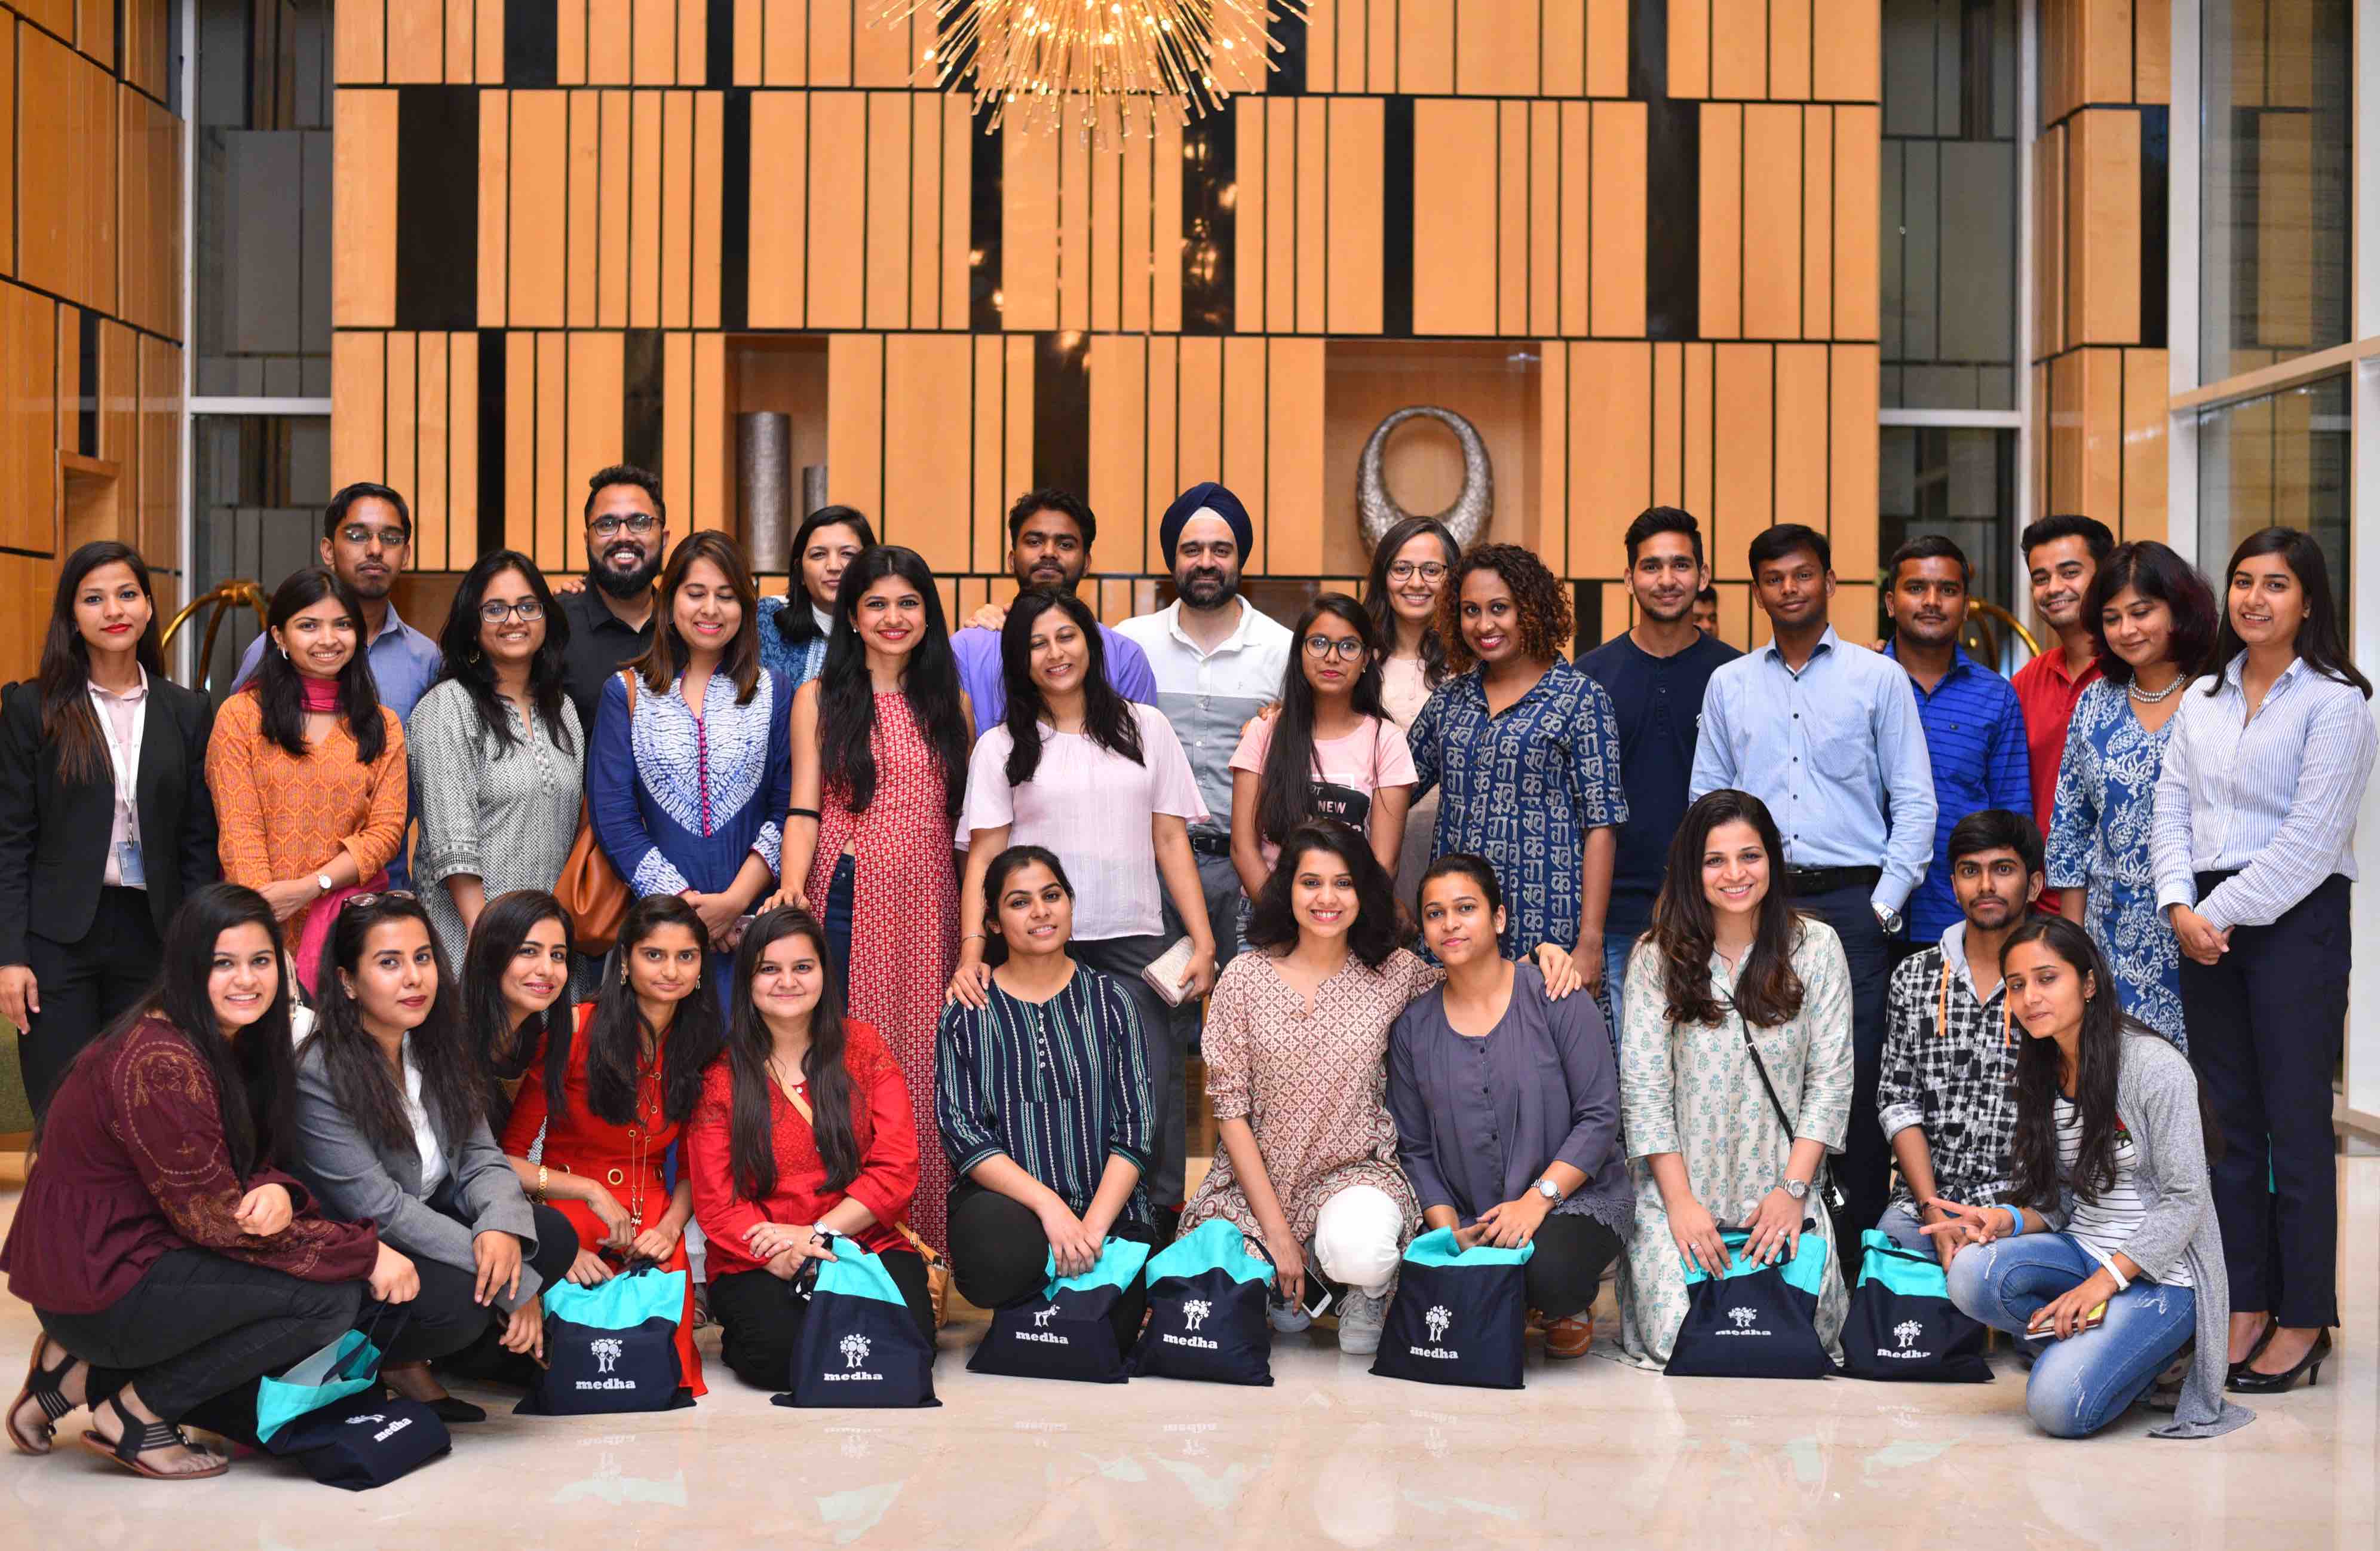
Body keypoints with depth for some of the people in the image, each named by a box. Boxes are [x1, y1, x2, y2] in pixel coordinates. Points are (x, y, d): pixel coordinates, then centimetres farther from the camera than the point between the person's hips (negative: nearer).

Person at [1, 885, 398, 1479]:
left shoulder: (238, 1044, 8)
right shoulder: (160, 1063, -22)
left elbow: (255, 1167, 8)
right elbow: (214, 1219, -21)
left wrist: (278, 1193, -18)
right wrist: (366, 1252, -18)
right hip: (96, 1289, -10)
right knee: (333, 1297, -18)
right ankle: (133, 1417, -3)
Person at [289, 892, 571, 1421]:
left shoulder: (438, 1047, 1)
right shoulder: (318, 1075, -22)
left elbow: (481, 1158, -1)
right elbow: (379, 1208, -25)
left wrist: (502, 1227, -27)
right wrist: (515, 1286, -26)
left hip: (429, 1227, 8)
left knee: (552, 1235, -13)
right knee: (460, 1299, -32)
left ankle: (412, 1363, 2)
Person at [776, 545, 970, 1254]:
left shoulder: (952, 702, 13)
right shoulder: (820, 697, 7)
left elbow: (967, 814, 14)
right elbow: (805, 809, 0)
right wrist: (792, 888, -17)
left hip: (928, 902, 2)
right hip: (847, 898, -2)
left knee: (923, 1059, 1)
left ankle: (924, 1237, 8)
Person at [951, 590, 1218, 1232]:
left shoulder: (1145, 727, 14)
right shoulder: (1001, 747, 11)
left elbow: (1172, 841, 11)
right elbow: (984, 855, 4)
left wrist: (1203, 942, 3)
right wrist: (972, 950, -10)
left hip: (1134, 945, 1)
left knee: (1153, 1101, -10)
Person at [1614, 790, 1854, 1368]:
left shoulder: (1815, 947, 3)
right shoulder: (1657, 958, 1)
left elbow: (1830, 1078, 1)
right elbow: (1643, 1088, -2)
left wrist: (1793, 1189, -8)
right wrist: (1679, 1201, -10)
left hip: (1780, 1194, 1)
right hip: (1679, 1191, -1)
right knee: (1679, 1338, -16)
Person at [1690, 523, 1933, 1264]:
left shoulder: (1878, 677, 6)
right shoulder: (1728, 684, 13)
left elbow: (1914, 800, 3)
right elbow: (1706, 800, 14)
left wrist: (1884, 904, -5)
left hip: (1851, 903, -2)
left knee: (1859, 1075, -6)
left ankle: (1863, 1242, 3)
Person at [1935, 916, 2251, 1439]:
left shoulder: (2155, 1066, -14)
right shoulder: (2042, 1075, 9)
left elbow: (2185, 1200, -15)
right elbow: (2062, 1201, 12)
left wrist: (2103, 1281, -22)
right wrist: (2011, 1219, -11)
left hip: (2159, 1269, -6)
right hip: (2082, 1252, 7)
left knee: (2059, 1406, -25)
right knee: (1971, 1273, -25)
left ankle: (2152, 1349, 4)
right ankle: (2088, 1345, -3)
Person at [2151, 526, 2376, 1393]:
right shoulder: (2203, 699, 13)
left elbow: (2309, 839, -13)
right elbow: (2171, 811, 9)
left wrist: (2224, 913, -13)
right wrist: (2182, 908, -6)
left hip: (2295, 920, -6)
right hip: (2207, 923, 6)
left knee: (2295, 1119, -3)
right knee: (2226, 1118, 8)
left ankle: (2303, 1320, 7)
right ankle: (2246, 1305, 16)